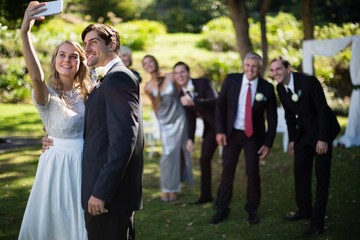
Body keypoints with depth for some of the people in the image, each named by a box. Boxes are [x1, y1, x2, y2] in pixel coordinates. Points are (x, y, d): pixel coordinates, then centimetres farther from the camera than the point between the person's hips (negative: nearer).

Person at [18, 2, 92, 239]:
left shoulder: (86, 93, 6)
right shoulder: (47, 94, -12)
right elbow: (37, 76, -34)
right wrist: (25, 32, -48)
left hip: (84, 163, 5)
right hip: (58, 163, -5)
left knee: (81, 220, 17)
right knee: (54, 219, 8)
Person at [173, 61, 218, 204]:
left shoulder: (203, 83, -15)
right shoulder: (182, 95, 1)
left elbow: (215, 101, -28)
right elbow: (190, 118, 4)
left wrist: (193, 102, -36)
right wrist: (190, 138, -5)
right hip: (209, 127, 6)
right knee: (204, 159, 3)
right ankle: (206, 195, 12)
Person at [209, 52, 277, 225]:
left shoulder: (267, 87, -10)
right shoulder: (231, 80, -8)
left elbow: (272, 117, -5)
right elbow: (220, 105, -1)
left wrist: (268, 143, -8)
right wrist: (220, 130, -8)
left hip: (254, 135, -1)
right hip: (232, 133, 1)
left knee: (252, 172, 2)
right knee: (227, 171, 6)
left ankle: (252, 210, 19)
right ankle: (222, 209, 17)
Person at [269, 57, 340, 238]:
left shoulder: (308, 81, -23)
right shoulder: (280, 88, -3)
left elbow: (322, 109, -21)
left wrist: (322, 138, -23)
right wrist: (292, 139, 7)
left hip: (322, 130, -7)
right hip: (303, 132, 7)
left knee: (321, 176, -4)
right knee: (300, 172, 11)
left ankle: (317, 222, -1)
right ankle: (305, 210, 28)